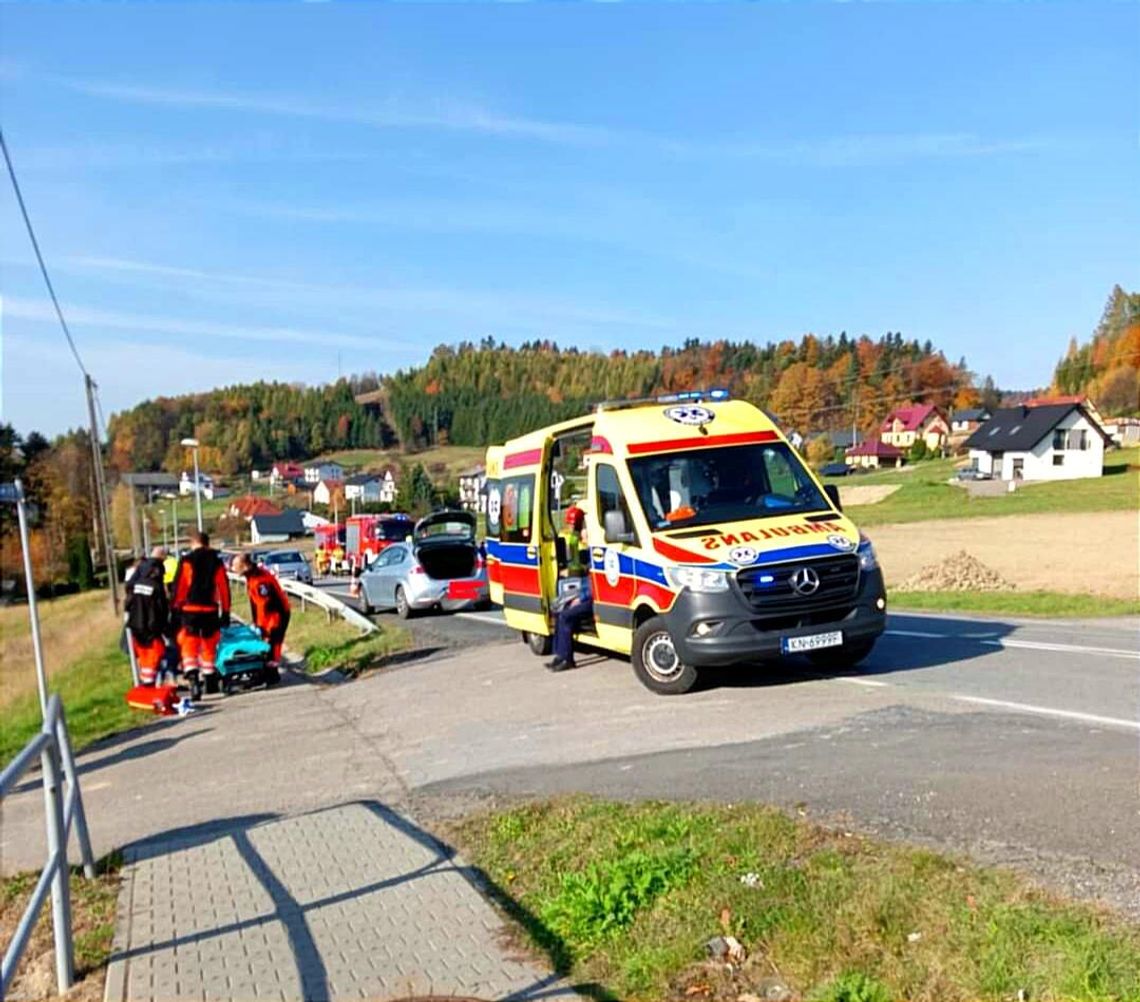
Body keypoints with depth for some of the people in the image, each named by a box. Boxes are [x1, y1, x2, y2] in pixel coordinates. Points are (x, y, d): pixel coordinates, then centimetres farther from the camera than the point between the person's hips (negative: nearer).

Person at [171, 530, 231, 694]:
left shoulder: (186, 562, -4)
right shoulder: (217, 562, 6)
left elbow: (179, 587, -6)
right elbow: (224, 588, 7)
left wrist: (175, 608, 2)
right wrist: (225, 611, 13)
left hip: (190, 609, -3)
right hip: (210, 611, 3)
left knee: (189, 647, -1)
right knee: (209, 647, 16)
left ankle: (193, 678, -21)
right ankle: (210, 683, 21)